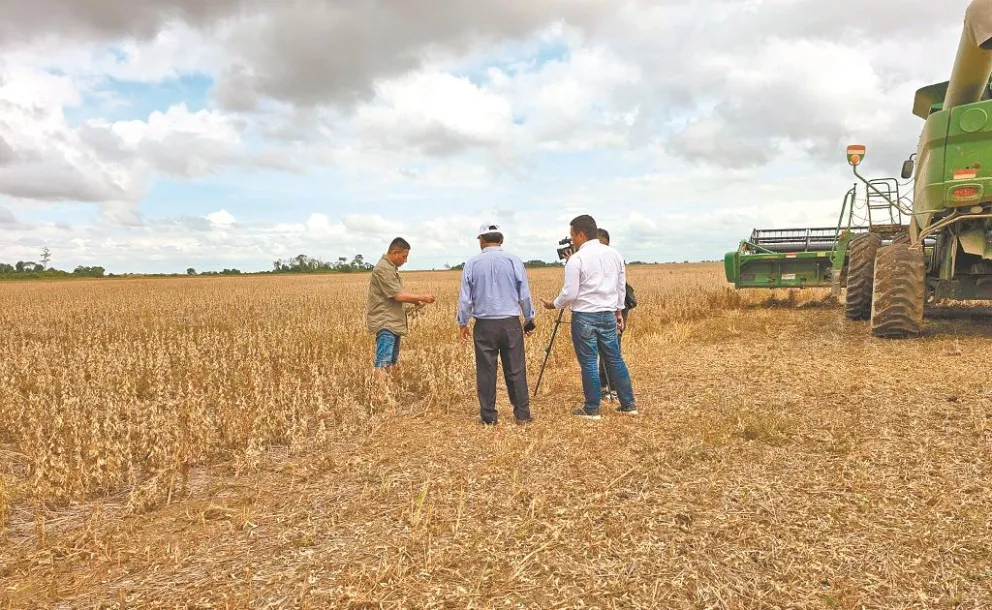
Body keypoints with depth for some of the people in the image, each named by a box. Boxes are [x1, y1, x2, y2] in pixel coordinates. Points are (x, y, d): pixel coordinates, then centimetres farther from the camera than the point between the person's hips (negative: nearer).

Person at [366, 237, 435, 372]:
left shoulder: (390, 267, 15)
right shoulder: (384, 268, -17)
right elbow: (399, 296, -20)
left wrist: (415, 301, 6)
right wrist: (423, 297, -10)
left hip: (393, 323, 11)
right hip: (385, 324, -11)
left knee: (392, 361, 11)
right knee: (383, 364, -14)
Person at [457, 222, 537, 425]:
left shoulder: (472, 263, -1)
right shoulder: (514, 260, -1)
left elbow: (465, 298, 2)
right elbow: (525, 294, 3)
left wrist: (463, 323, 14)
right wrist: (529, 319, 16)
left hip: (484, 325, 0)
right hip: (510, 323, 0)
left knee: (485, 371, 6)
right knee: (516, 370, 6)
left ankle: (488, 416, 13)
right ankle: (522, 414, 12)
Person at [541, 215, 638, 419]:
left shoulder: (576, 259, -12)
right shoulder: (614, 254, 7)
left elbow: (569, 293, -12)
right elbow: (621, 287, 13)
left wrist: (553, 304, 5)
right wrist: (618, 310, 23)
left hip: (584, 316, -6)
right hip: (608, 315, 6)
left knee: (588, 363, 2)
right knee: (615, 360, 13)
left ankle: (592, 409, 9)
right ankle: (628, 404, 19)